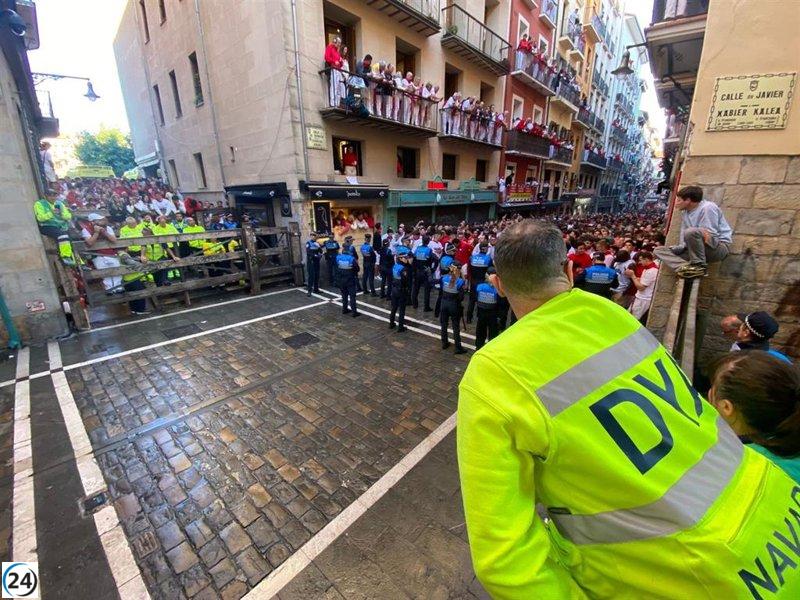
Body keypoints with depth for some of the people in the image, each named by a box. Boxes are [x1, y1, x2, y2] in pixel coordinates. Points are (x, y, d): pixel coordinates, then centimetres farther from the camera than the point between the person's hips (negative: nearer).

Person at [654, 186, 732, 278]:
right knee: (659, 250, -3)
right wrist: (680, 246, -6)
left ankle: (699, 267, -23)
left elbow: (711, 236, -17)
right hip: (698, 250, 7)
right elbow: (684, 240, 10)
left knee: (691, 232, -37)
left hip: (718, 247, -7)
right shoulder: (685, 213, 12)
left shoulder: (707, 208, -10)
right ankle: (684, 267, -26)